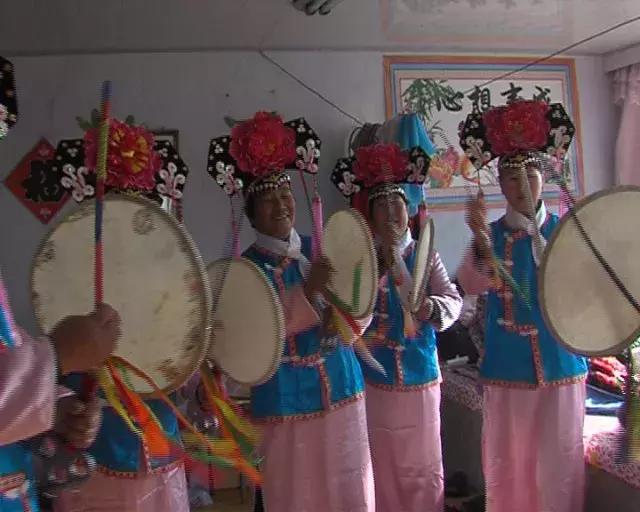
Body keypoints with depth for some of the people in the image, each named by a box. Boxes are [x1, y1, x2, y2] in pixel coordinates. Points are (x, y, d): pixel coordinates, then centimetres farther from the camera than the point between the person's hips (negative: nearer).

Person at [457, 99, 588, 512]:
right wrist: (481, 244, -36)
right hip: (506, 370, 1)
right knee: (506, 466, 10)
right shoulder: (491, 234, 1)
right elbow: (472, 285, -17)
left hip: (559, 366, -1)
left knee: (557, 466, 8)